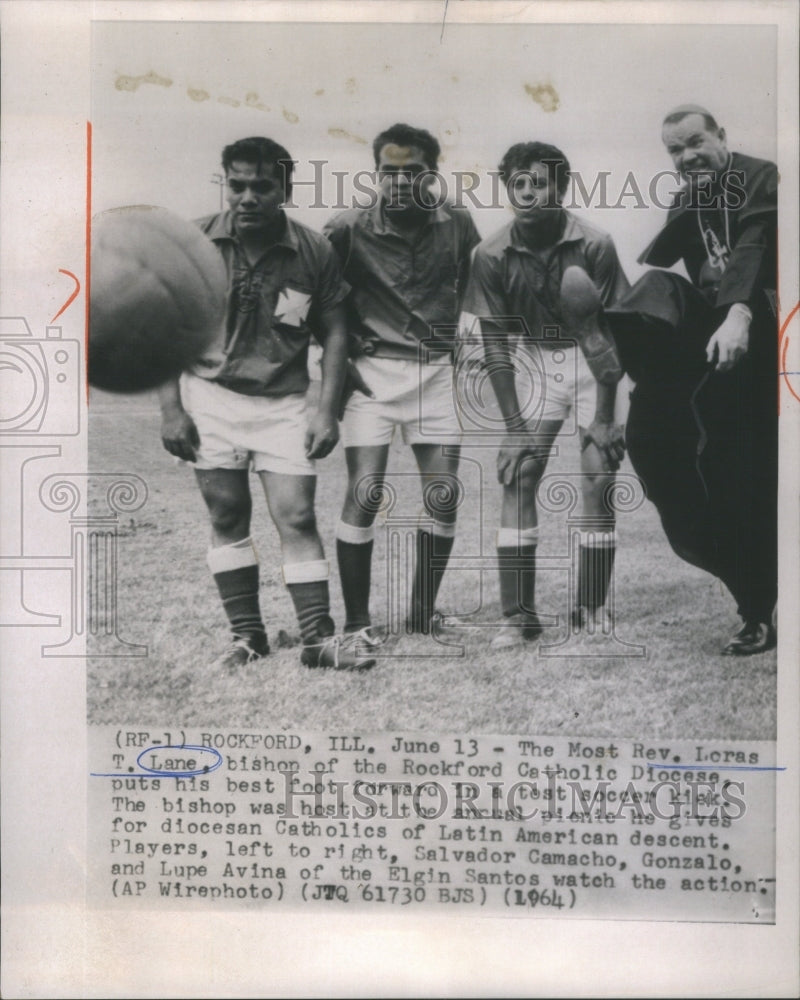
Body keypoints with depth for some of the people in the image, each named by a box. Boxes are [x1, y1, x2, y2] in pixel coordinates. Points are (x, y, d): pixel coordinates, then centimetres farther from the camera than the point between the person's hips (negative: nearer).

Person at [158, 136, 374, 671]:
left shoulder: (315, 251, -6)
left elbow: (335, 332, 1)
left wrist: (327, 411, -5)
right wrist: (171, 409, -5)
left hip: (284, 401, 0)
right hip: (211, 396, 1)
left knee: (297, 516, -5)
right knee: (228, 517, 4)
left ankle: (319, 637, 3)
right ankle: (247, 635, 16)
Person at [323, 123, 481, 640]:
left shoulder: (458, 224, 1)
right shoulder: (350, 229, -8)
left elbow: (474, 290, 15)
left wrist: (465, 346, 9)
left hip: (436, 369, 3)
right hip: (373, 369, -3)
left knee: (444, 495, 1)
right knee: (364, 495, -9)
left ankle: (423, 612, 17)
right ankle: (357, 621, 2)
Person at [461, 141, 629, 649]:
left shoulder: (594, 245, -17)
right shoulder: (492, 255, -11)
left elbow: (614, 330, -12)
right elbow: (495, 342, -5)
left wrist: (603, 417, -15)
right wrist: (513, 425, -9)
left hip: (589, 359, -2)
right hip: (532, 359, 2)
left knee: (598, 478, -11)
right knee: (518, 478, -9)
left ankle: (592, 608, 2)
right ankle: (519, 614, -3)